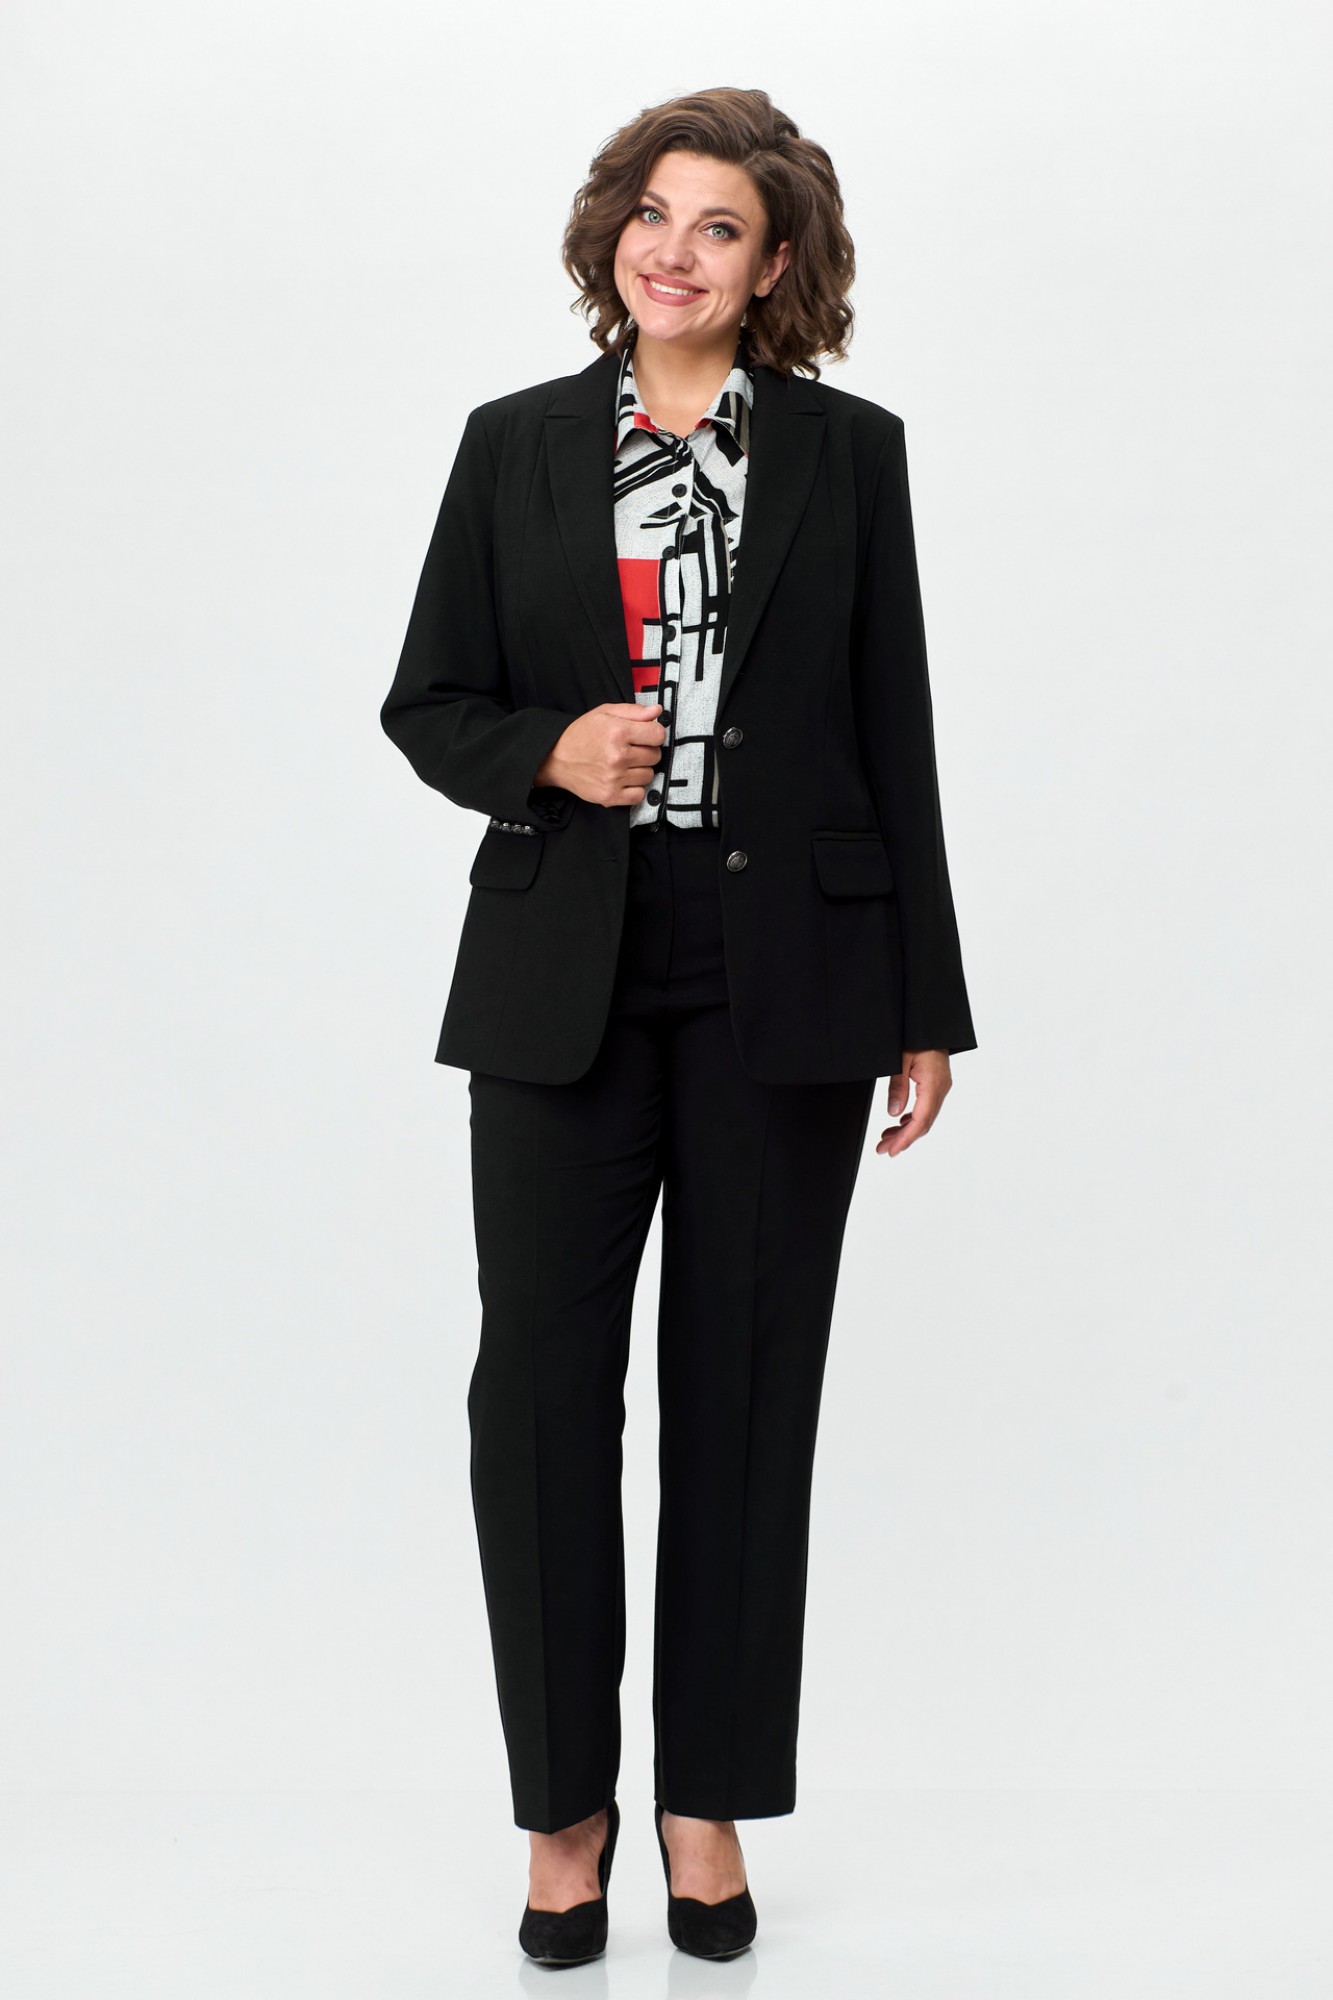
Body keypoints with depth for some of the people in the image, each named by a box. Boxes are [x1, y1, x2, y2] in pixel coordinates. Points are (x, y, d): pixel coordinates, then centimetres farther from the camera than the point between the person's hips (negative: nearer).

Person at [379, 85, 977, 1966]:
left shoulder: (849, 451, 5)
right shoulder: (515, 445, 6)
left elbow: (895, 738, 4)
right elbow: (427, 702, 10)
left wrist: (926, 1010, 1)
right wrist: (547, 755, -13)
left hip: (785, 984, 0)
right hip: (566, 984, 1)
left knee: (747, 1392, 7)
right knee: (540, 1390, 1)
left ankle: (709, 1801, 22)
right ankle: (566, 1805, 18)